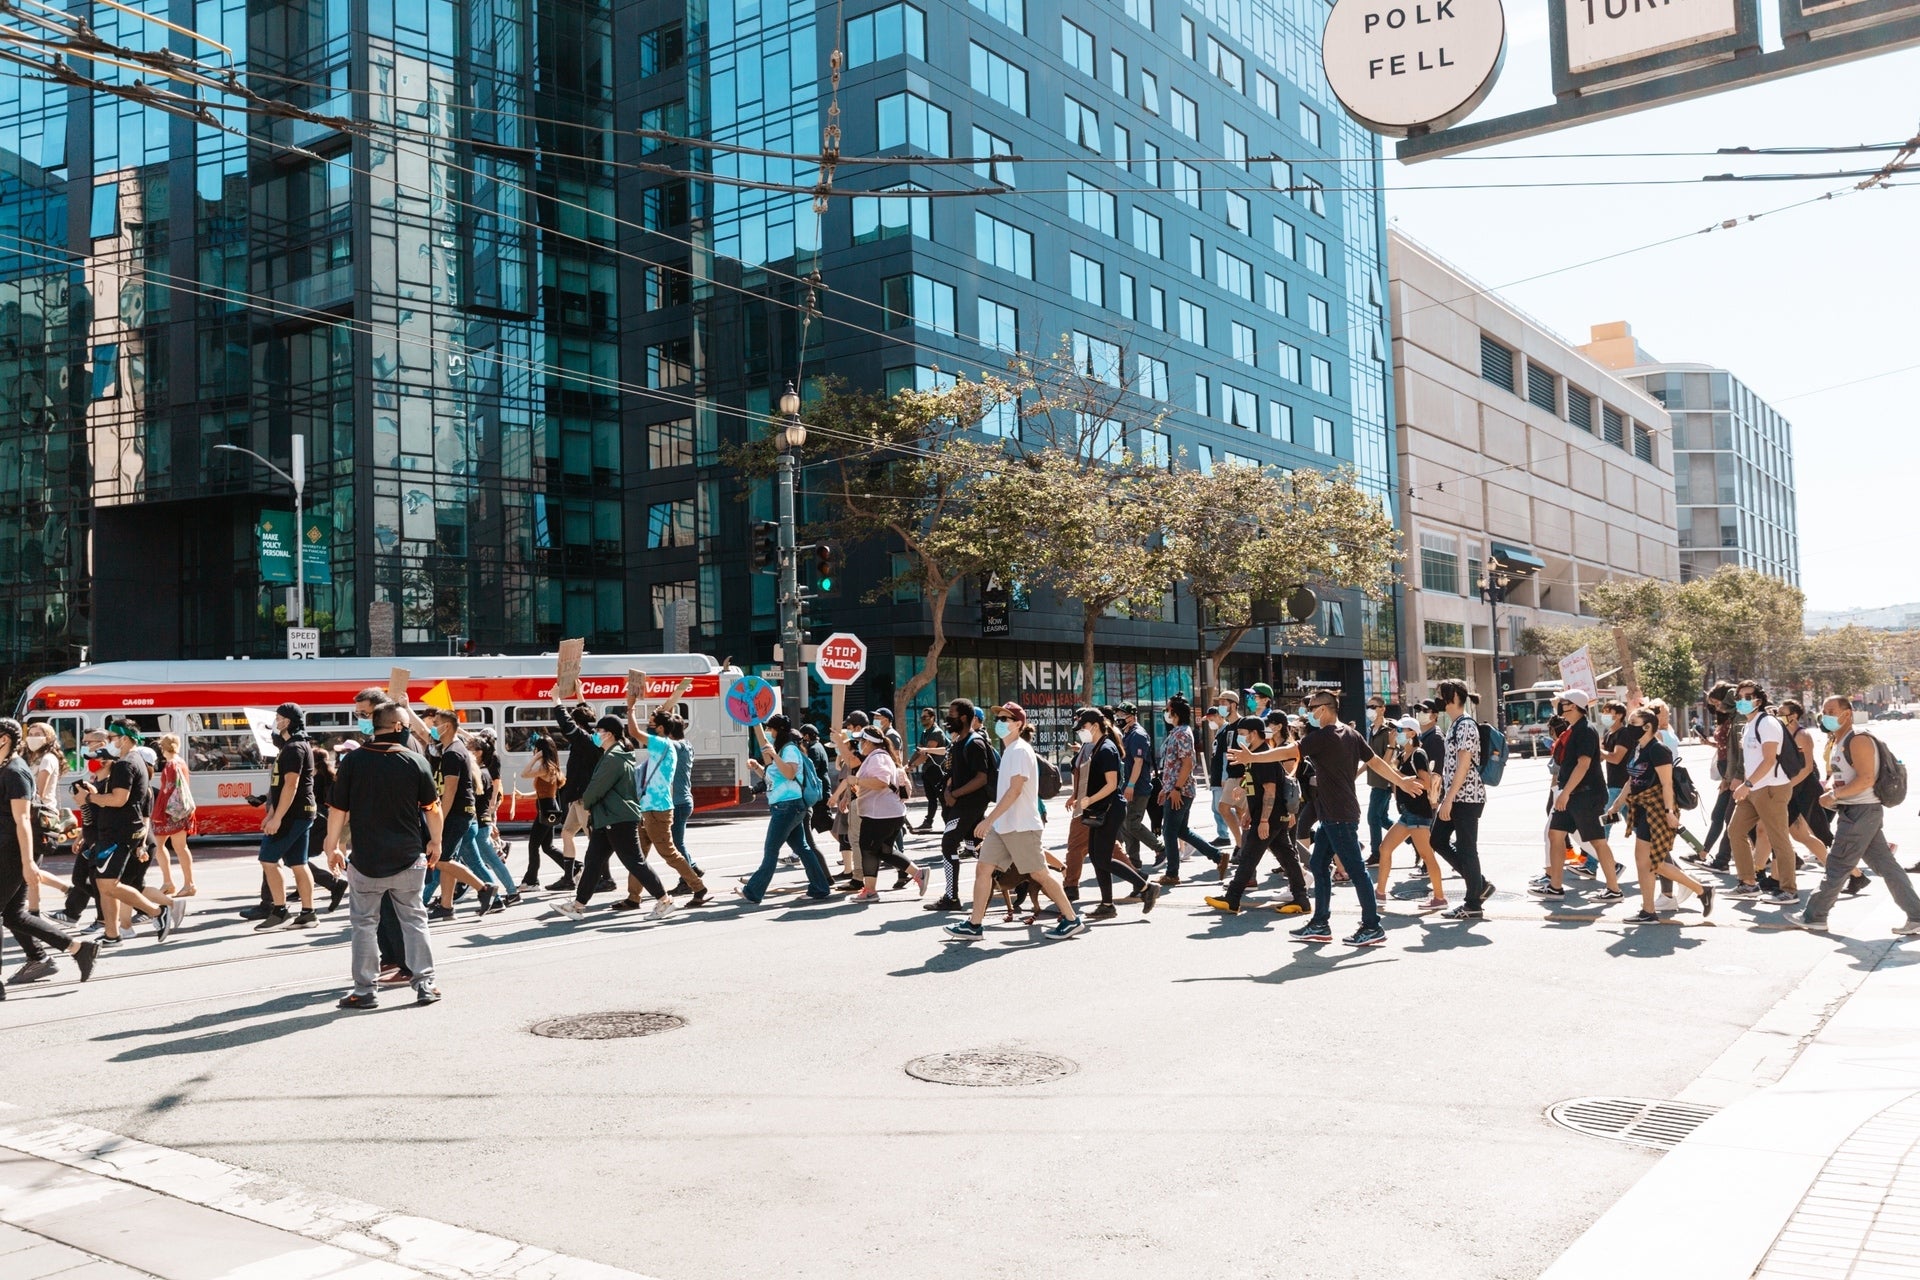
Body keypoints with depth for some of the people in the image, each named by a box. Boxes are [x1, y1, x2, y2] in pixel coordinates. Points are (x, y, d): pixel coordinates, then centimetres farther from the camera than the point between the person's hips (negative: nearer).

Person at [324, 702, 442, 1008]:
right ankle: (425, 984, 12)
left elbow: (338, 809, -6)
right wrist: (435, 842, 15)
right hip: (409, 859, 1)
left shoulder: (353, 761, -7)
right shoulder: (417, 762, -5)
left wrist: (332, 847, 6)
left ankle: (366, 990, 13)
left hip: (365, 860, -1)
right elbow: (432, 808, 1)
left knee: (364, 924, 10)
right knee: (414, 920, 11)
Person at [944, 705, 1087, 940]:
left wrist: (990, 819, -25)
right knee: (983, 869, 4)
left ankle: (1072, 920, 7)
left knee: (1039, 874, -3)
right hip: (1002, 825, 9)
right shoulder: (1009, 750, 15)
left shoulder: (1020, 750, -14)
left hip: (1021, 826, -9)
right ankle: (974, 924, 8)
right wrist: (991, 818, 21)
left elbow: (1015, 790, -23)